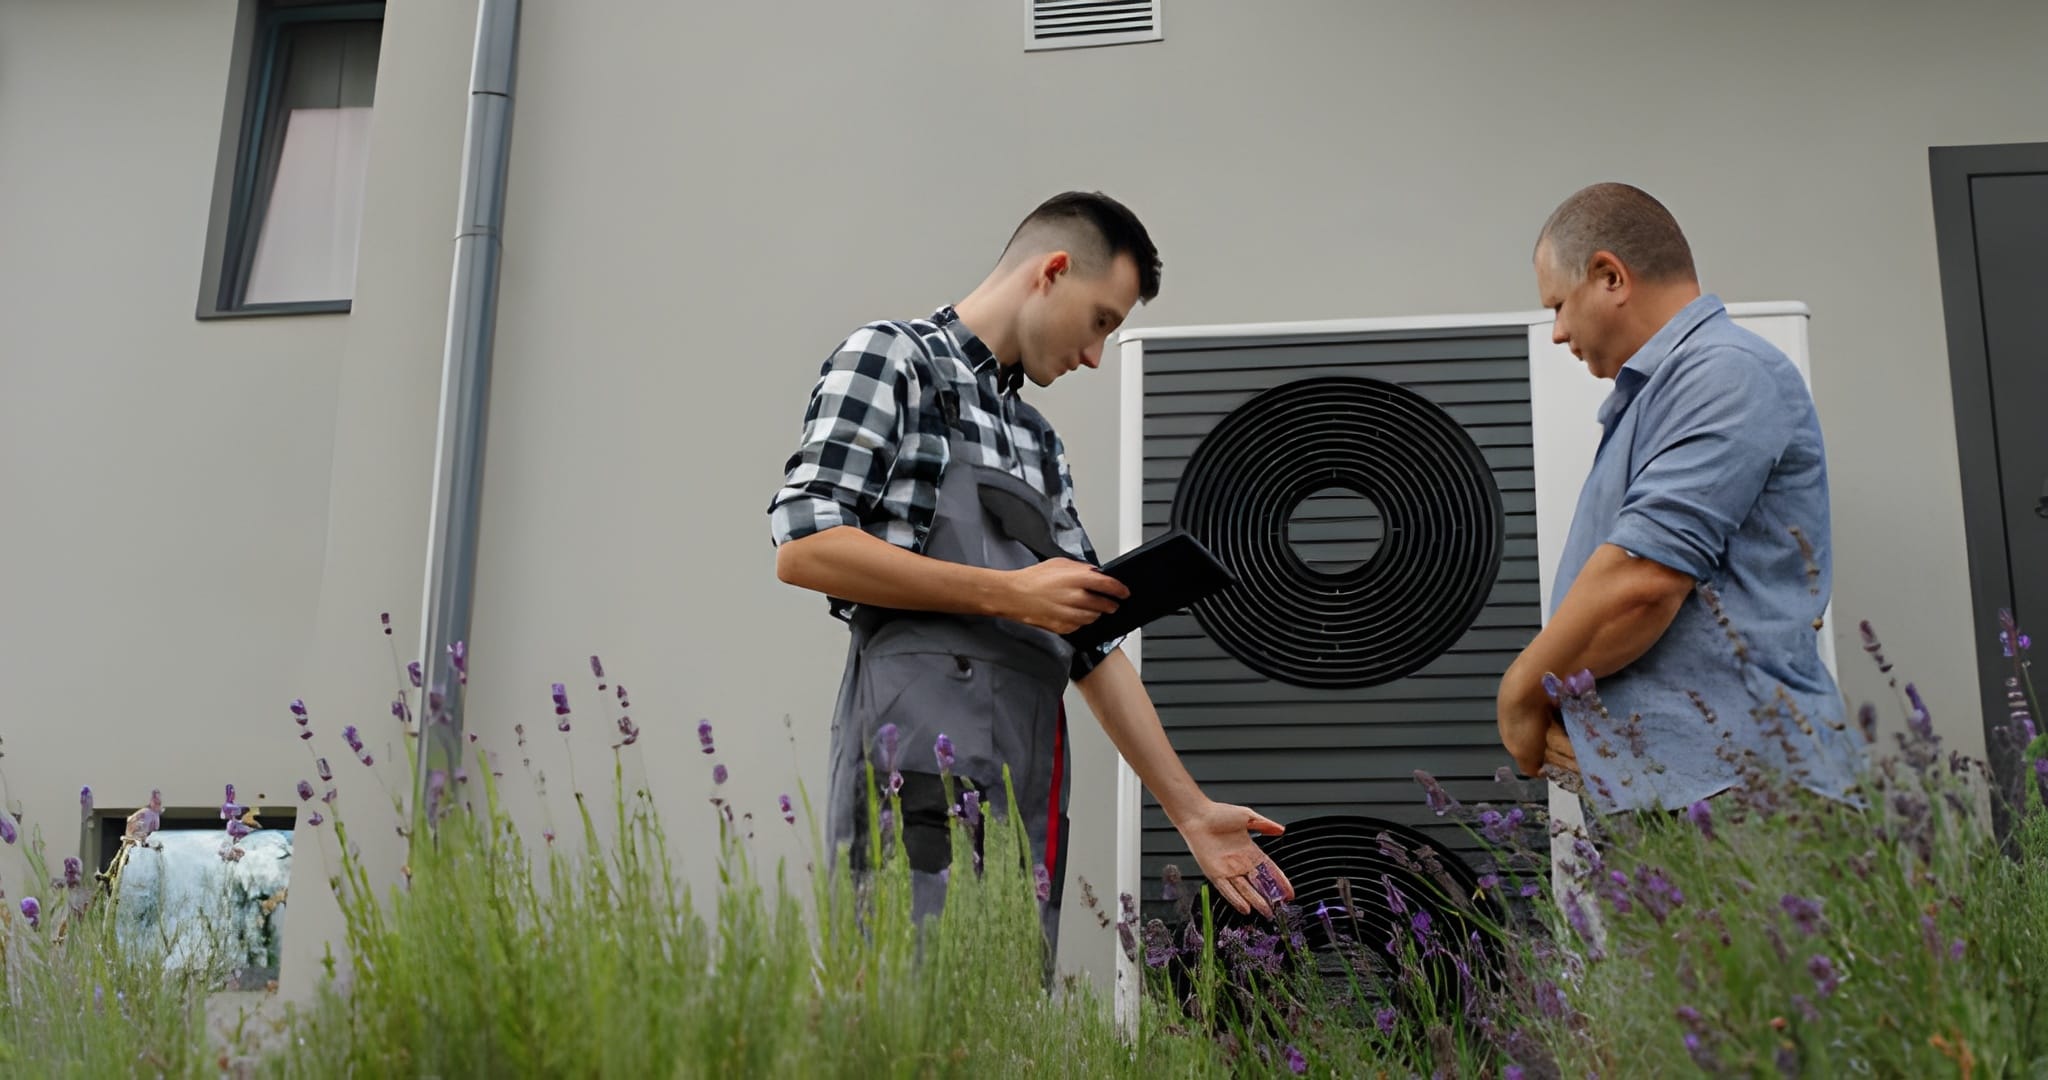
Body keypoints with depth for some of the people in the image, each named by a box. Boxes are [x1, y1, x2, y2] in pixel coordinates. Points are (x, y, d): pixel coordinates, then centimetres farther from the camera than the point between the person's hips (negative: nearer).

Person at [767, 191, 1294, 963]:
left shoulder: (1038, 442, 27)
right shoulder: (890, 358, 5)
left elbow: (1093, 644, 25)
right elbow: (803, 548, -10)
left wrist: (1191, 811, 20)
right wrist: (1009, 594, -9)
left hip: (1025, 802, 8)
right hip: (925, 776, -7)